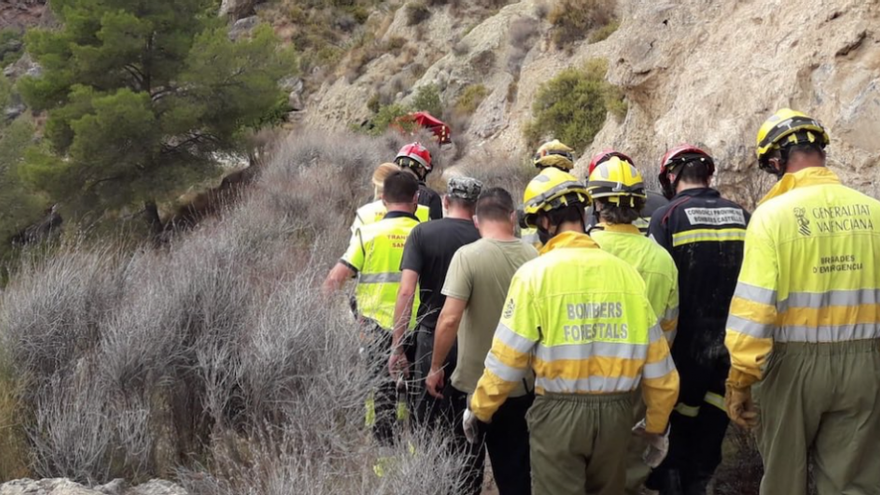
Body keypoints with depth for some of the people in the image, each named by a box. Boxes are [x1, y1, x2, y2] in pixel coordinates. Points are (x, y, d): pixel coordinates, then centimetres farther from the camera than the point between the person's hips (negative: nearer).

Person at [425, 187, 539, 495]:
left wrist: (435, 368, -8)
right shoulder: (533, 257, -4)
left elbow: (449, 319, -21)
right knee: (516, 469, 15)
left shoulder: (468, 255, -15)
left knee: (467, 468, 14)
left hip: (474, 383, -3)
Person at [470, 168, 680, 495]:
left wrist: (479, 409, 8)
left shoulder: (535, 272, -10)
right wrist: (657, 425, 17)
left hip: (559, 411, -4)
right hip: (615, 411, 4)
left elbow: (507, 357, -8)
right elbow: (657, 362, 4)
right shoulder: (626, 272, 0)